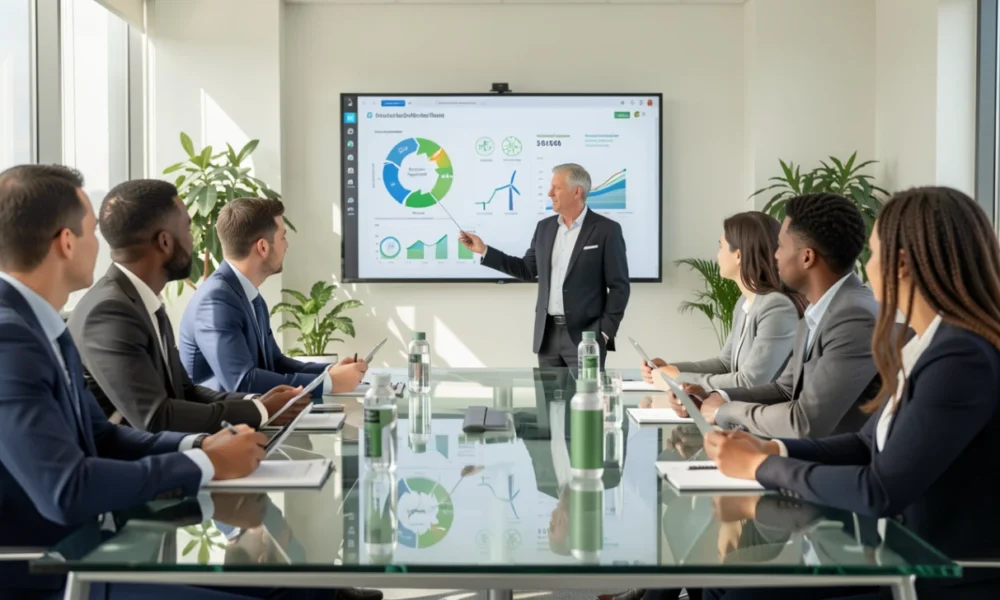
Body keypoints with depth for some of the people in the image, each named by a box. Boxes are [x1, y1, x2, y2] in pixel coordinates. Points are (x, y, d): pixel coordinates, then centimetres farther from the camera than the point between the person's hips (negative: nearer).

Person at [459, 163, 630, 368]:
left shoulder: (606, 230, -7)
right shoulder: (545, 227, 10)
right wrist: (484, 250, 10)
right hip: (548, 334, 5)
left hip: (585, 335, -5)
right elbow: (527, 270, 16)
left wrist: (605, 332, -12)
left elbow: (619, 286, -7)